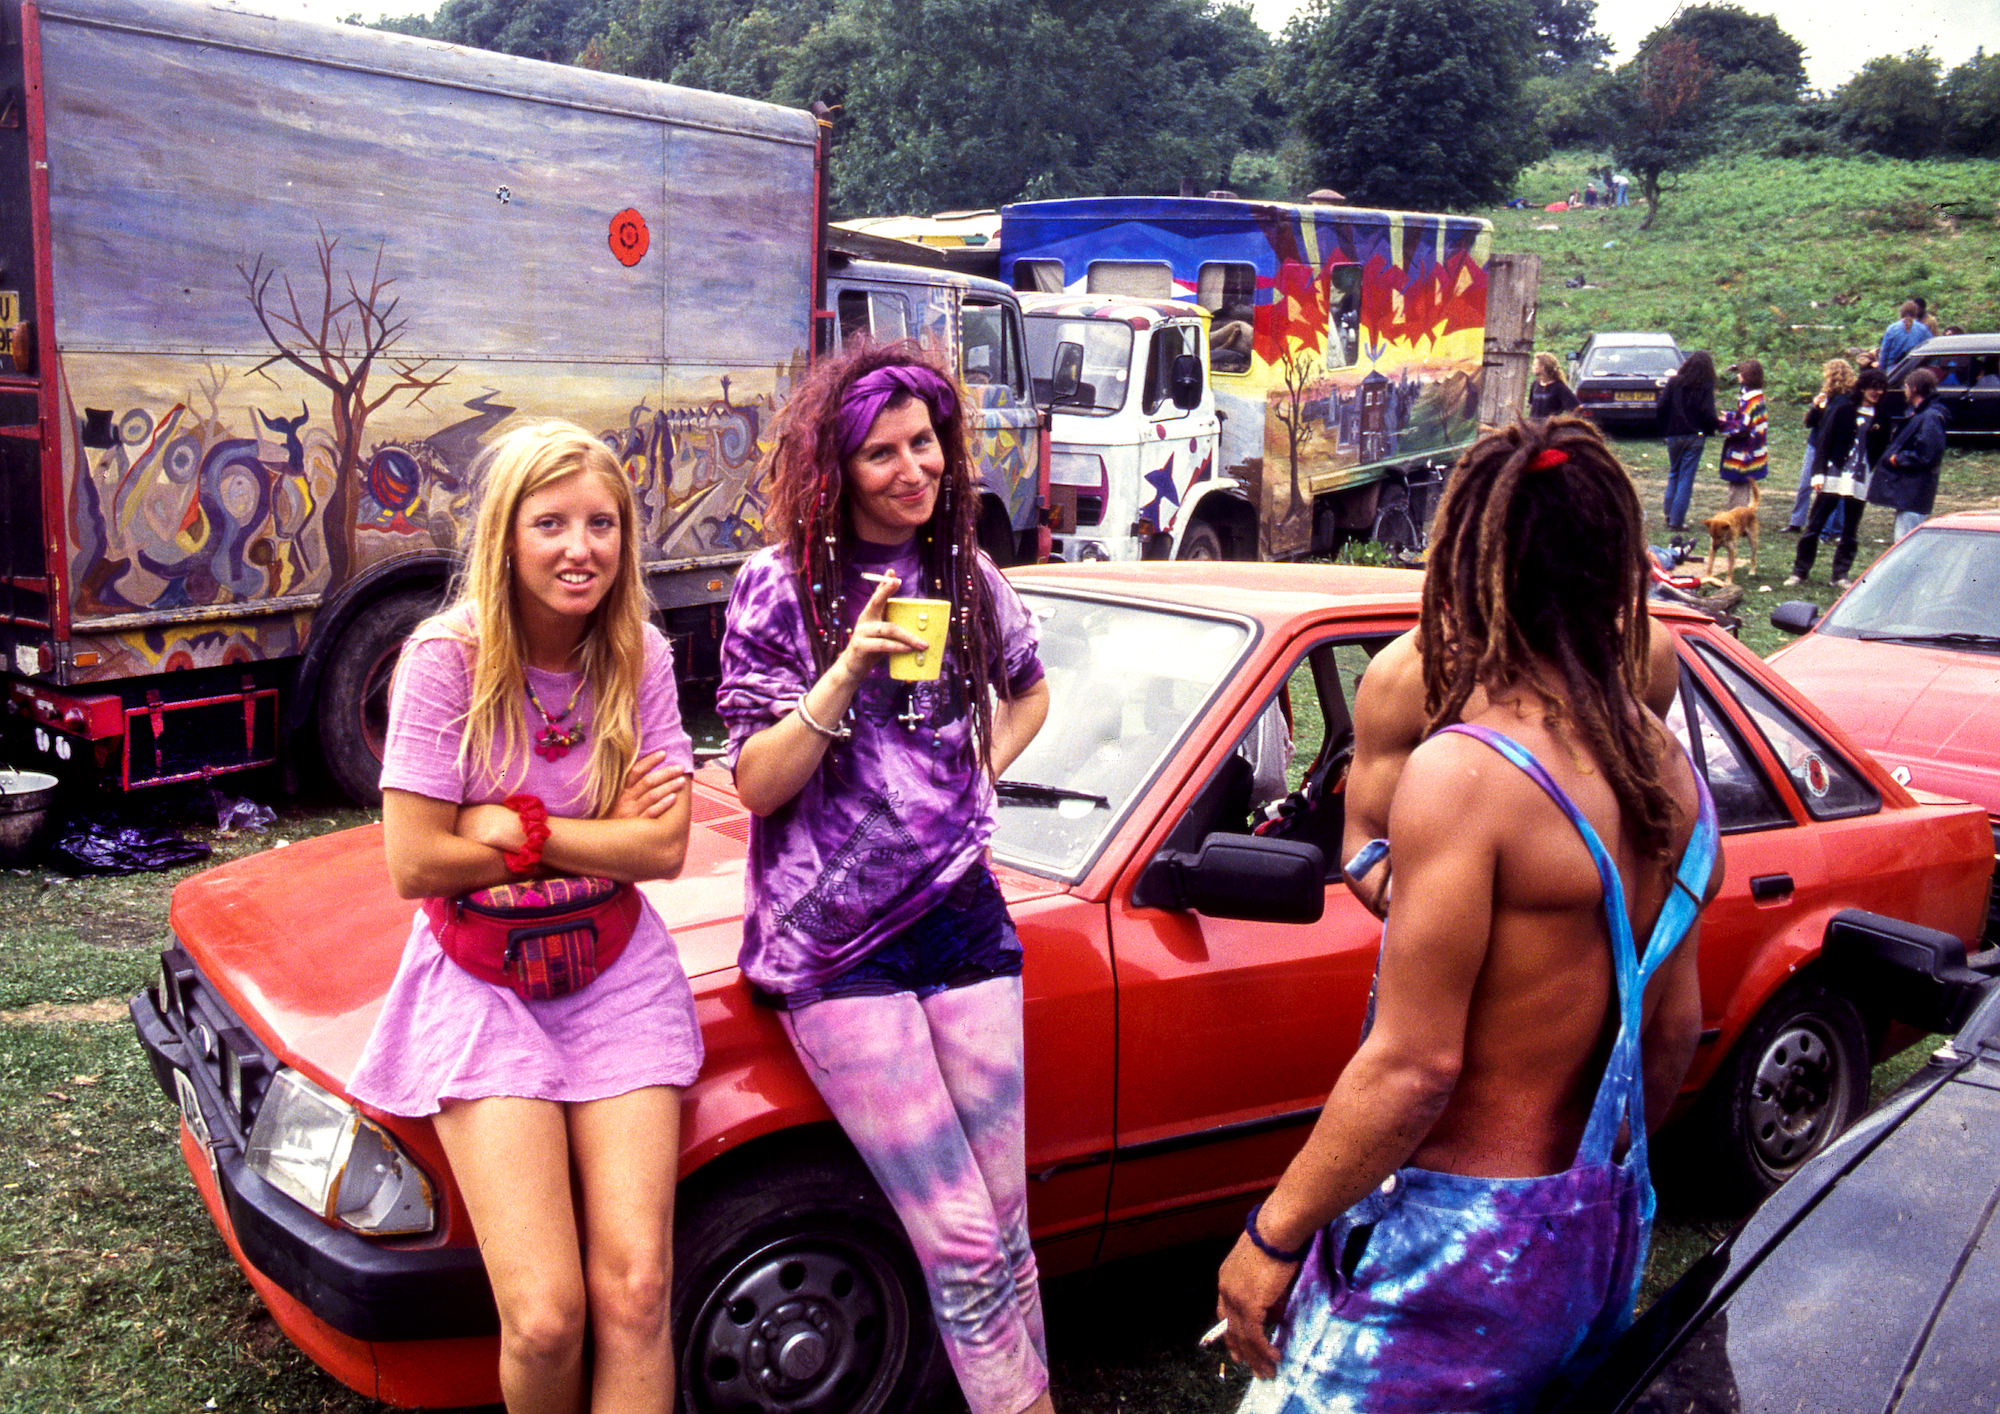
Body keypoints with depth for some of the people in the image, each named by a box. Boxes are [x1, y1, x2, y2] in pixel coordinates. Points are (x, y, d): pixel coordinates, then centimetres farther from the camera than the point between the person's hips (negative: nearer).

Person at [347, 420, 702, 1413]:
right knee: (544, 1319, -14)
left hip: (617, 975, 3)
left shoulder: (640, 658, -1)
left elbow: (664, 847, -7)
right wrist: (600, 832, -9)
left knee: (633, 1293, -10)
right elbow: (415, 864, -14)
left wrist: (512, 829, -14)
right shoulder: (448, 658, -11)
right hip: (483, 985, -2)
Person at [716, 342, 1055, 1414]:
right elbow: (755, 784, -8)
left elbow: (1029, 691, 29)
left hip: (961, 915, 4)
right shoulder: (780, 588, -3)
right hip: (838, 945, -4)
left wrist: (976, 771, 11)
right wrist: (850, 667, -20)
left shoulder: (968, 578, 9)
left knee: (1005, 1227, 8)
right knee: (963, 1242, -4)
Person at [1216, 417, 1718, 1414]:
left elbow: (1412, 1068, -22)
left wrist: (1271, 1235, -12)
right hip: (1602, 1230, 8)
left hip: (1461, 1244, -8)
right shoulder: (1666, 771, 2)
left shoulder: (1463, 774, -22)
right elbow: (1675, 1027, 12)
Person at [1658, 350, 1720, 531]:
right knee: (1686, 478, 1)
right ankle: (1677, 520, 1)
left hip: (1674, 435, 2)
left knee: (1673, 474, 18)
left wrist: (1666, 427, 11)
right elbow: (1708, 414, -12)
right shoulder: (1706, 387, -8)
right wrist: (1718, 425, 8)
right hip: (1695, 437, -2)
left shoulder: (1674, 382, -2)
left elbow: (1662, 406, -4)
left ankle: (1669, 515, 16)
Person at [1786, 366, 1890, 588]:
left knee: (1851, 532, 7)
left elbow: (1881, 450, 13)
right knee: (1814, 525, 0)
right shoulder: (1843, 410, -1)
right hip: (1834, 476, -2)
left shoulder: (1881, 418, 6)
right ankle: (1800, 571, 9)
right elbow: (1825, 442, -2)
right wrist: (1819, 473, -7)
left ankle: (1841, 575, 16)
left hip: (1861, 482, 2)